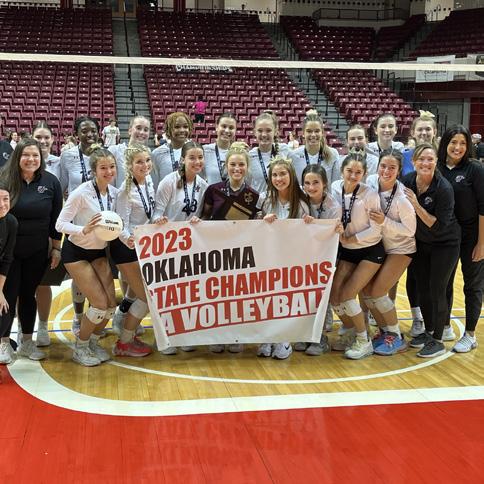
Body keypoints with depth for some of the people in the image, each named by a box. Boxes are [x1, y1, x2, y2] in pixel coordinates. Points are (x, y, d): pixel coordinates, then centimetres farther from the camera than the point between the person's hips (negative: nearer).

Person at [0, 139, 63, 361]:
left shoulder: (50, 182, -3)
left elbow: (56, 217, 3)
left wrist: (56, 248, 4)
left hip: (37, 252, 2)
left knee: (28, 295, 12)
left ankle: (27, 342, 26)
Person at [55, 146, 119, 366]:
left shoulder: (115, 193, -3)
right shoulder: (81, 192, -22)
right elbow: (60, 224, -22)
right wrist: (84, 230, -37)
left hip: (99, 252, 6)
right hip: (76, 253, -6)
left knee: (111, 304, -1)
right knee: (100, 304, -11)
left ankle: (93, 342, 24)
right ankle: (79, 348, 11)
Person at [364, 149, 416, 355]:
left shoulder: (402, 198, -28)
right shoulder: (371, 181, -13)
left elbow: (410, 230, -19)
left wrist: (384, 221, -28)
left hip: (401, 249, -6)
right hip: (379, 245, 6)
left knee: (378, 292, -10)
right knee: (367, 290, 2)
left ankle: (397, 338, 8)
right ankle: (384, 331, 21)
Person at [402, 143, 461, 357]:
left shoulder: (444, 188, -25)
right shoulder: (407, 181, -12)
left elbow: (440, 226, -26)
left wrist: (417, 206, -32)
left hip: (445, 244, -5)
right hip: (421, 242, 5)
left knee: (437, 289, -4)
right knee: (422, 288, 10)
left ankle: (437, 341, 8)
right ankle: (428, 331, 28)